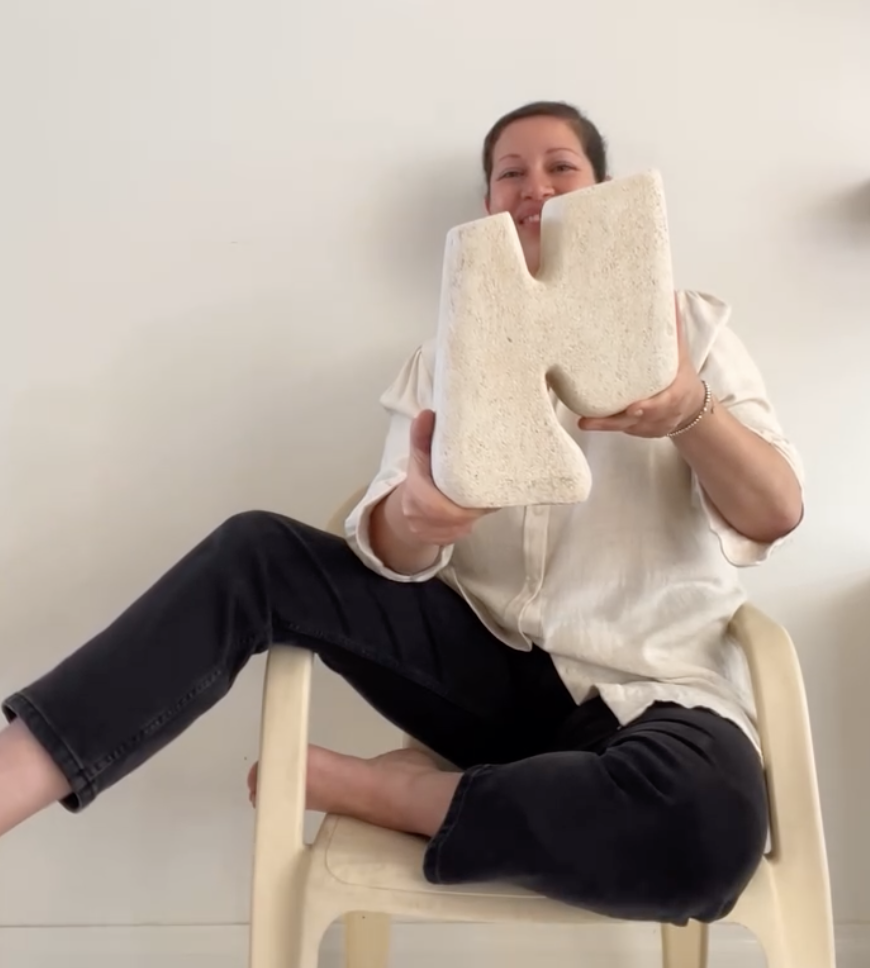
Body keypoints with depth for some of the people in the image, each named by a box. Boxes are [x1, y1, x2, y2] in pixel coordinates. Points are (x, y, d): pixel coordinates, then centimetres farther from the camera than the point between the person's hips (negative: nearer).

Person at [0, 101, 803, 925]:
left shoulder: (688, 324, 5)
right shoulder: (450, 350, 9)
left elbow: (776, 515, -7)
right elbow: (397, 556, -5)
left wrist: (691, 410, -30)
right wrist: (414, 518, -31)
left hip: (644, 688, -1)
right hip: (484, 661, 2)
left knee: (708, 823, -36)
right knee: (257, 553, -18)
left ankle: (373, 788, -18)